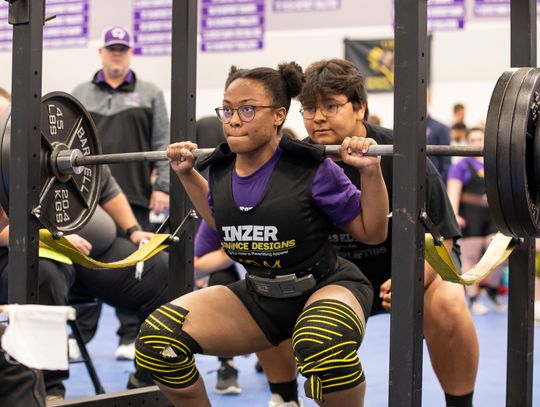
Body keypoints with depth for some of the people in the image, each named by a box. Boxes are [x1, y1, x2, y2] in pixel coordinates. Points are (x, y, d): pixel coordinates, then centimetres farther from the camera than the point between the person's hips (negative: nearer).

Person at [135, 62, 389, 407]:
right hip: (260, 295, 5)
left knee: (324, 347, -42)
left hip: (326, 287, -5)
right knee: (157, 339, -13)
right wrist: (186, 173, 11)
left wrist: (371, 170, -24)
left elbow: (372, 232, -11)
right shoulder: (221, 169, -5)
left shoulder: (310, 169, -21)